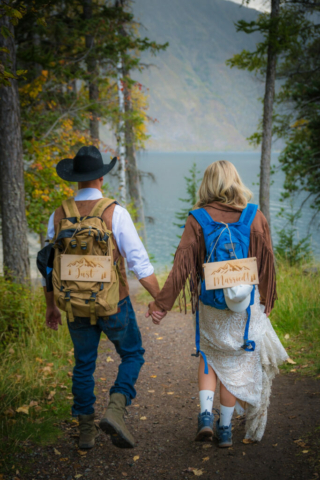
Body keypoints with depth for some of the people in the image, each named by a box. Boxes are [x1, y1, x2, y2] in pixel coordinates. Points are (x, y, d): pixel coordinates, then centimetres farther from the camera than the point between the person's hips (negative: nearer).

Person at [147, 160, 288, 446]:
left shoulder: (198, 220, -9)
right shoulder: (256, 217, -5)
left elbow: (182, 265, -13)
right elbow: (267, 264, 1)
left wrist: (162, 303, -9)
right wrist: (267, 301, 14)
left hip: (210, 305, 0)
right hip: (246, 304, 0)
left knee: (210, 357, 21)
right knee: (235, 363, 13)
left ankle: (206, 413, 4)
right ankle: (225, 427, 19)